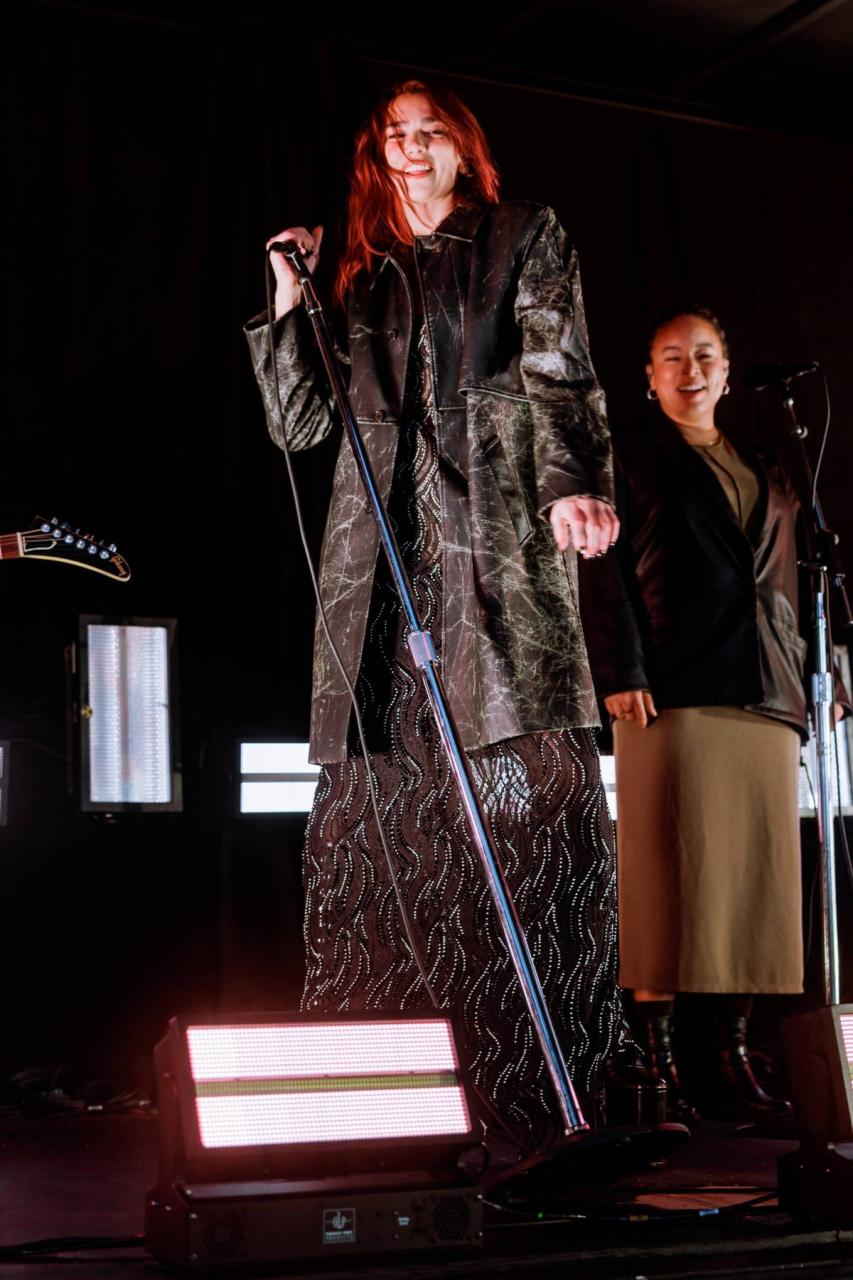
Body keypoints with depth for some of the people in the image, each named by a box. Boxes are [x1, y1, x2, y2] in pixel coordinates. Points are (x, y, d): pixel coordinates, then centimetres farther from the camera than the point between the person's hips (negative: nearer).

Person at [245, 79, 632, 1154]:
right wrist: (290, 300, 12)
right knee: (376, 818, -4)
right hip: (382, 560, 3)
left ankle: (559, 1096, -11)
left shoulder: (526, 239, 16)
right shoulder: (361, 278, 25)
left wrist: (576, 485, -16)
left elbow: (560, 375, 1)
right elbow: (297, 423, 20)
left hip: (501, 543, -3)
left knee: (532, 801, -13)